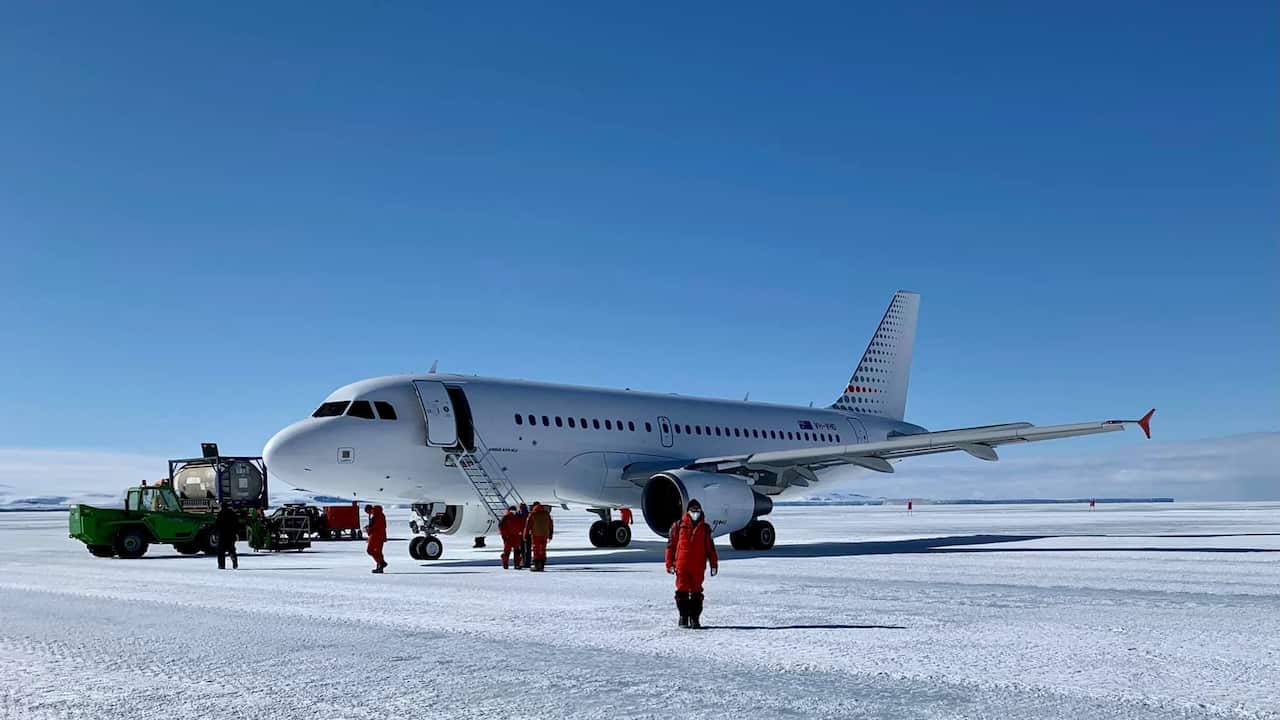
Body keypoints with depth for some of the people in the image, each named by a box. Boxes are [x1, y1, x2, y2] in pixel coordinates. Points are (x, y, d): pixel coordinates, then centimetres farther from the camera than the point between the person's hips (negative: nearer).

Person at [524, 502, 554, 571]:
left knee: (536, 551, 1)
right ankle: (542, 566, 9)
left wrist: (525, 535, 0)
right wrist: (550, 535, 17)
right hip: (545, 535, 4)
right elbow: (551, 525, 12)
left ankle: (537, 566, -3)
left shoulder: (532, 514, -3)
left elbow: (528, 525, -5)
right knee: (543, 551, 10)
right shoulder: (546, 513, 9)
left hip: (535, 534, -4)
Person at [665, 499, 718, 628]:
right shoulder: (679, 525, 3)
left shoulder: (705, 528, 10)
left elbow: (710, 548, 13)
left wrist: (714, 564, 9)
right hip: (682, 565, -1)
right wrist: (670, 563, 0)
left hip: (698, 567, 1)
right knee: (682, 591, 3)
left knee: (696, 593, 3)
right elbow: (671, 545, 4)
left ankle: (695, 618, 10)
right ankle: (683, 617, 12)